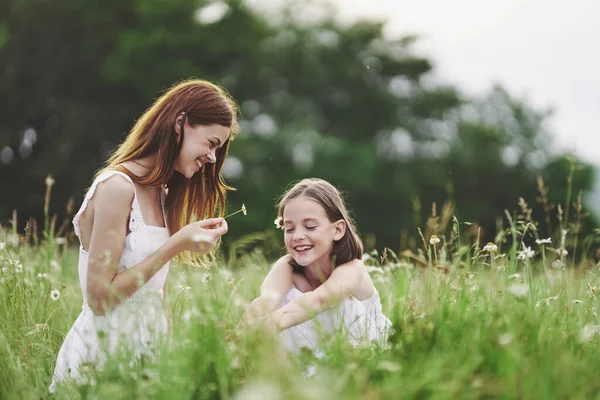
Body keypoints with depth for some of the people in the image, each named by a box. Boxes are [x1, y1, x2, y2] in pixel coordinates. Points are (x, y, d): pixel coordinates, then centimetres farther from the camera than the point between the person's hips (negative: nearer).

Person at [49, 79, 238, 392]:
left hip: (143, 348, 8)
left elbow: (158, 294, 12)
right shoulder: (116, 185, -12)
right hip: (101, 351, -8)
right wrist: (177, 244, -17)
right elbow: (99, 298, -16)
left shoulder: (163, 195, 13)